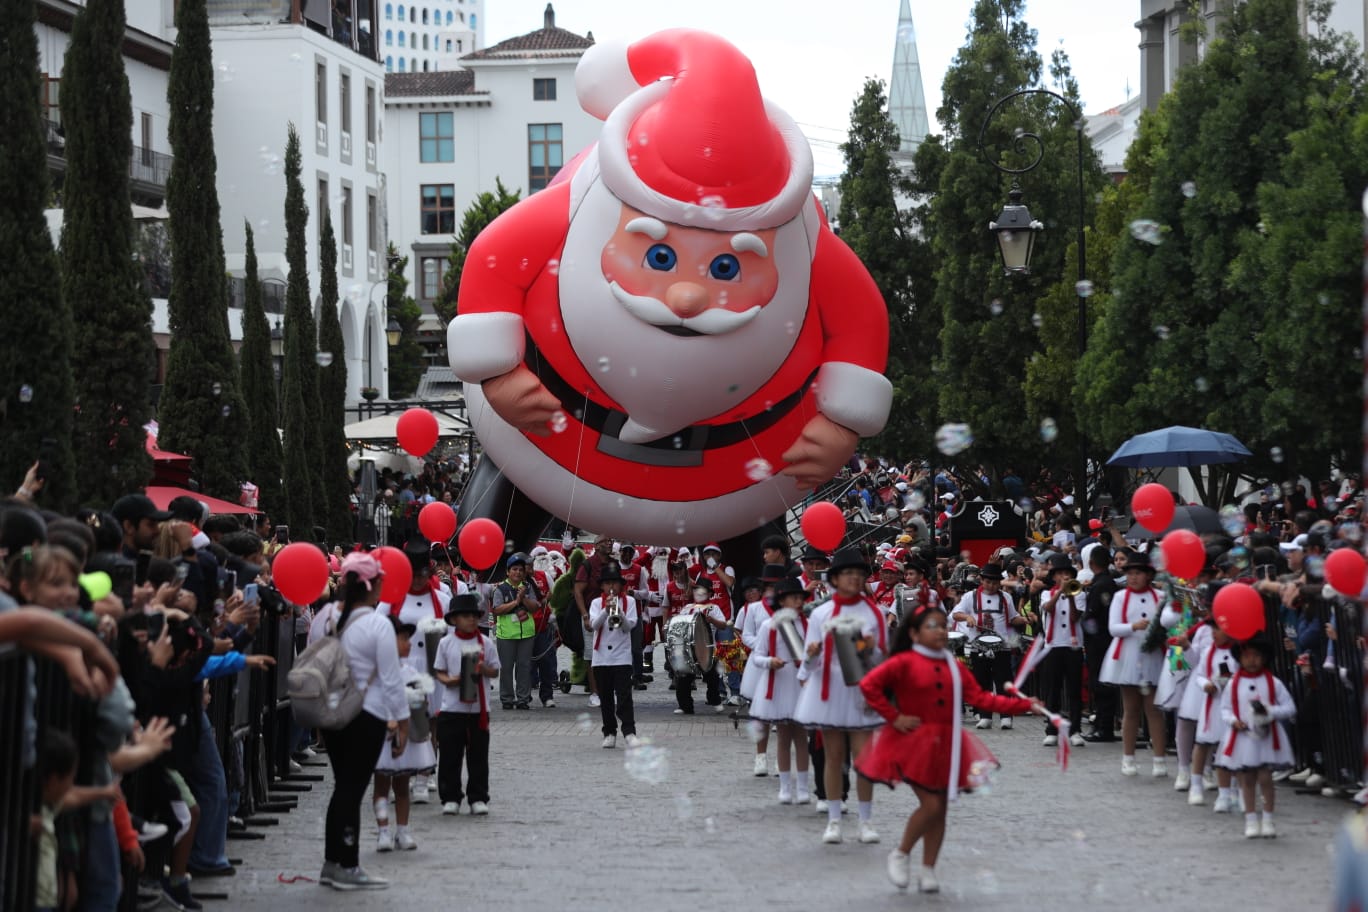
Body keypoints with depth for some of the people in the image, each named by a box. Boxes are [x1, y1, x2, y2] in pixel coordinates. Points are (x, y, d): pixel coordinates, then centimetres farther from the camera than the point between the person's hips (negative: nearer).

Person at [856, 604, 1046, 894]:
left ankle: (928, 871, 16)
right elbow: (869, 685, -16)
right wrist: (894, 717, -16)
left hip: (946, 746, 6)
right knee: (931, 805, -12)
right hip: (915, 744, -6)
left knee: (939, 809, 7)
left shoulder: (952, 666, 9)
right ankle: (901, 854, 11)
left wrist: (1023, 705, -2)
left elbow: (980, 698, 5)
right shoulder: (904, 662, -9)